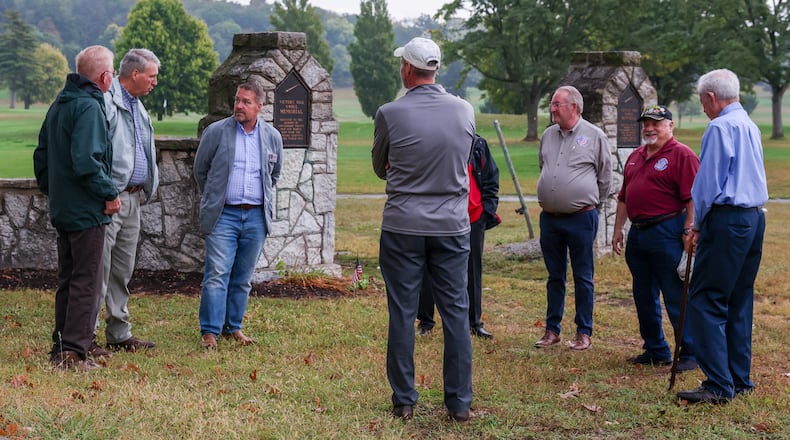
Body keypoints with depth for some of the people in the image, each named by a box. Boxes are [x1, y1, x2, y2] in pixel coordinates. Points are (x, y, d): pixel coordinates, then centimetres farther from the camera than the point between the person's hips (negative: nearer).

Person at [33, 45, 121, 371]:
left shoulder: (59, 105, 13)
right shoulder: (89, 106, -16)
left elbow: (42, 154, 18)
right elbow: (86, 160, -26)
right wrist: (109, 193, -17)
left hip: (62, 208, 9)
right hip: (87, 210, -9)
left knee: (68, 280, 16)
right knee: (87, 282, -4)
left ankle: (61, 348, 22)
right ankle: (74, 353, -4)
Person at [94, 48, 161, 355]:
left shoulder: (137, 106, 19)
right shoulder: (106, 102, -13)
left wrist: (146, 186, 16)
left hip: (132, 197, 9)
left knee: (123, 271, 14)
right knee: (99, 268, -7)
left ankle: (119, 334, 22)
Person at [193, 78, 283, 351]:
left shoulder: (272, 137, 7)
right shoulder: (216, 131, -1)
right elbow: (200, 169, 10)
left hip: (256, 216, 3)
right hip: (223, 215, -3)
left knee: (243, 278, 8)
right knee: (217, 274, -9)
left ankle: (233, 327, 19)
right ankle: (210, 332, -5)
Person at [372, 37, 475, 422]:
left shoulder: (390, 114, -9)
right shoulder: (464, 111, -1)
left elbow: (380, 168, 7)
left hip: (403, 226, -2)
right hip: (452, 227, 2)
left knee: (402, 314, 6)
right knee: (456, 313, 7)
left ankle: (403, 401, 11)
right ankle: (460, 402, 10)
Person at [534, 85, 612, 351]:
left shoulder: (594, 136, -5)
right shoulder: (548, 136, 10)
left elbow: (605, 175, 2)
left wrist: (592, 203, 6)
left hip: (581, 218, -5)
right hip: (549, 217, 5)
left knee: (583, 277, 3)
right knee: (554, 276, 12)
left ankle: (584, 333, 9)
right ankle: (552, 330, 18)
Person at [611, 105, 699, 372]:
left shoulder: (681, 155, -8)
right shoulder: (635, 157, 17)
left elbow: (693, 200, -15)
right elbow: (624, 197, 23)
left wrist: (688, 234, -20)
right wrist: (618, 229, 18)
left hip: (667, 234, -8)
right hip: (637, 234, 8)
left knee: (677, 298, -6)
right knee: (644, 297, 14)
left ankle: (691, 354, 2)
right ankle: (656, 351, 25)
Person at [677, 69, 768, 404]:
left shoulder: (720, 127, -11)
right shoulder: (751, 126, 17)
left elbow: (708, 181, -13)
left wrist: (698, 224, 0)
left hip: (727, 221, -9)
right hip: (754, 218, 9)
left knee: (706, 301, -8)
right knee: (739, 302, 14)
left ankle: (719, 385, -11)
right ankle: (739, 379, 18)